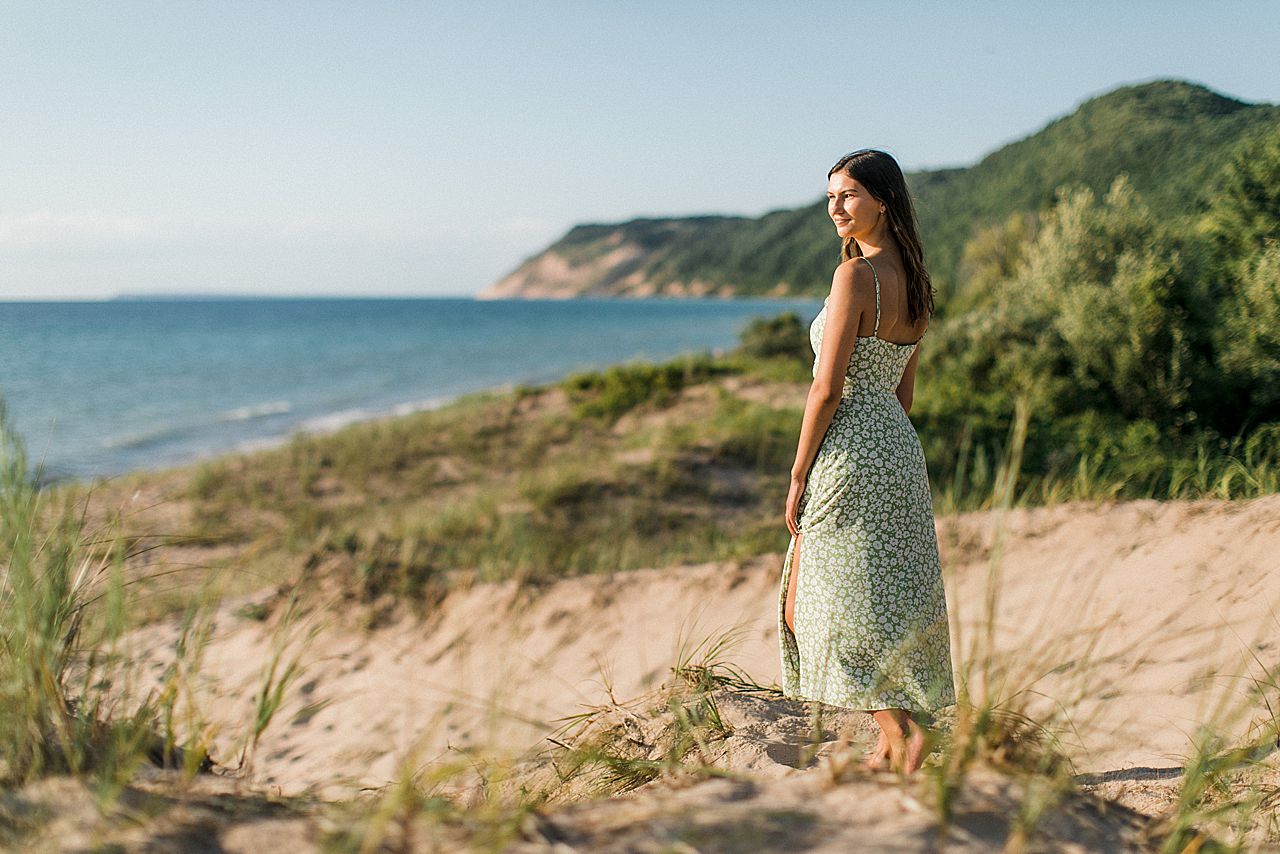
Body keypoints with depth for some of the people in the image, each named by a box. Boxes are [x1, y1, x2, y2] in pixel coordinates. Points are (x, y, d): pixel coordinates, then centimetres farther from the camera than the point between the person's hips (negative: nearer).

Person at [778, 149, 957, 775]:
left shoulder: (856, 273, -15)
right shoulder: (912, 279, 11)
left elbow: (829, 387, -17)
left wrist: (798, 475, -11)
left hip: (849, 449, -9)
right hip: (900, 447, 9)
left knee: (809, 604, -1)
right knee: (892, 599, 15)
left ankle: (900, 732, -6)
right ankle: (902, 734, 19)